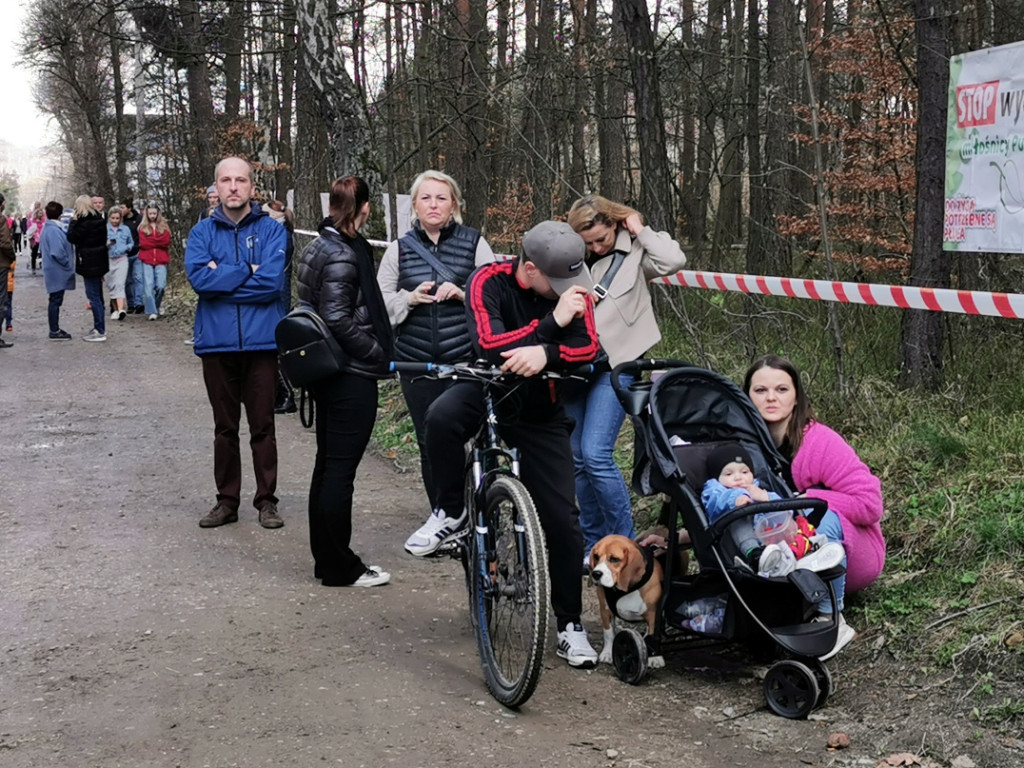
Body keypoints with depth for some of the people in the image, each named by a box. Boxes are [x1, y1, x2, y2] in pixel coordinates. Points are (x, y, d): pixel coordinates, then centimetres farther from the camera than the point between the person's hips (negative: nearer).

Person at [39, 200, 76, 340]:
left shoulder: (47, 228, 12)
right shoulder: (54, 230, -19)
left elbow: (42, 249, 20)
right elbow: (57, 253, -25)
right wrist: (68, 264, -12)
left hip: (54, 271, 10)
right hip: (58, 272, -10)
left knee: (55, 300, 15)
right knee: (56, 300, -4)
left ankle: (55, 329, 22)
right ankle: (54, 332, 1)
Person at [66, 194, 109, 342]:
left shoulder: (85, 222, -18)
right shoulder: (98, 219, 10)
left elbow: (72, 237, -16)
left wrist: (73, 221, -8)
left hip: (89, 263, -10)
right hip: (98, 261, 10)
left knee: (94, 297, -6)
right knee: (97, 296, 16)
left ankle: (100, 331, -4)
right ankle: (99, 328, 23)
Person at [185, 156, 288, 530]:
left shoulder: (271, 230, -1)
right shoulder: (202, 232, 5)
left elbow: (272, 281, -15)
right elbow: (199, 276, -12)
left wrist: (222, 277, -11)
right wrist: (248, 270, -13)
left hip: (261, 341, -2)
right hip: (217, 343, 2)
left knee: (263, 426, 5)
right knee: (224, 427, 12)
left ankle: (266, 500, 16)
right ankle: (227, 500, 21)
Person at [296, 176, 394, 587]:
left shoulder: (317, 248, 11)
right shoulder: (343, 255, -17)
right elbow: (338, 319, -23)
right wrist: (379, 354, -12)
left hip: (326, 373, 10)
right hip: (352, 377, -10)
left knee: (327, 465, 15)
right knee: (341, 468, -3)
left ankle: (325, 557, 25)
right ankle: (340, 567, 5)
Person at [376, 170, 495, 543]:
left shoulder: (474, 243, 4)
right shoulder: (400, 249, 10)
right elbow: (380, 302, 11)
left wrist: (463, 292, -13)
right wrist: (409, 298, -8)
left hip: (465, 361, -2)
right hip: (416, 364, 3)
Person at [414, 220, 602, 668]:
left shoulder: (571, 290, -8)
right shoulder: (489, 282, -18)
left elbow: (587, 348, -20)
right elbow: (489, 346, -30)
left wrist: (545, 354, -40)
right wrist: (552, 322, -37)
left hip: (540, 416, 2)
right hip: (487, 391, -2)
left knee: (562, 520, -3)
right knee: (442, 416, -38)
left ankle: (571, 626, 12)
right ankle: (450, 513, -13)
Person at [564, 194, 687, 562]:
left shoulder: (633, 251, 2)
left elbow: (673, 260, -15)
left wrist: (640, 231, -6)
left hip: (614, 365, -5)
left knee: (596, 454, -16)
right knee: (577, 459, 9)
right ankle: (593, 543, 23)